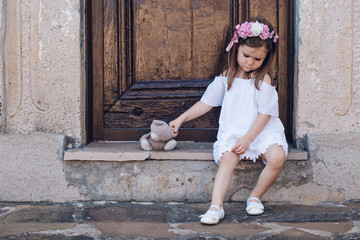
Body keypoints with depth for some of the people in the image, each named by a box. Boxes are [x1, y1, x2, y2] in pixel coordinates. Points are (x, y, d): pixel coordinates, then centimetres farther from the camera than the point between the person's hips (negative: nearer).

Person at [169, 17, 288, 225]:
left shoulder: (264, 80, -3)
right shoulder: (226, 78, 8)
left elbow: (264, 114, -8)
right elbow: (206, 103, 13)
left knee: (277, 157, -28)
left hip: (261, 131, -1)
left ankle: (255, 197, -6)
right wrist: (181, 119, 7)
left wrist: (247, 138, -19)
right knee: (228, 157, -29)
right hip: (232, 131, 2)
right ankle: (216, 206, -32)